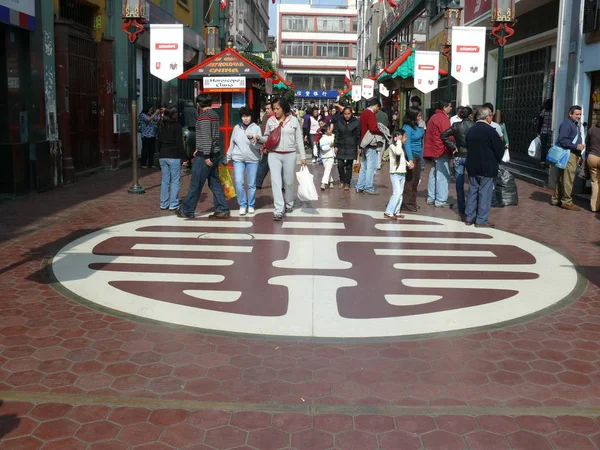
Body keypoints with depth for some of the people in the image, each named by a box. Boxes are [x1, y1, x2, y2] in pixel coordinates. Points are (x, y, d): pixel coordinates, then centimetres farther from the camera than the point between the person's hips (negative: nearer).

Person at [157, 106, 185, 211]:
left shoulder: (162, 126, 9)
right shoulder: (176, 126, -9)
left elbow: (159, 142, 13)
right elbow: (179, 143, -12)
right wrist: (182, 156, -7)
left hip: (163, 156, 6)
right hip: (174, 156, -6)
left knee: (165, 180, 11)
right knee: (175, 181, 0)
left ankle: (163, 204, 13)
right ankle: (173, 204, -2)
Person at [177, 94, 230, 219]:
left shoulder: (204, 116, -14)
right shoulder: (214, 115, 13)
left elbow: (206, 137, -21)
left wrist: (206, 156, -22)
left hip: (205, 156, -9)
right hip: (215, 154, 9)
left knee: (195, 184, 1)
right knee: (215, 183, 10)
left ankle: (187, 211, 11)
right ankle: (222, 210, 8)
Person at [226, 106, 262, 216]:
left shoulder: (256, 128, -2)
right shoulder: (237, 128, 6)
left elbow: (259, 145, -8)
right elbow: (232, 144, 13)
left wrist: (252, 139, -25)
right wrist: (227, 158, 15)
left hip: (253, 159, -1)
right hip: (238, 159, 1)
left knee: (252, 184, 6)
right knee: (239, 182, -10)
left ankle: (251, 205, 21)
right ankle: (242, 205, 3)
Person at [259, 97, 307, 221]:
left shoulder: (293, 120, 0)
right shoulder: (270, 121, 2)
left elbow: (299, 139, 3)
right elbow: (267, 138, 9)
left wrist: (302, 156, 1)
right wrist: (259, 138, -13)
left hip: (289, 155, 0)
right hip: (274, 155, 0)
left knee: (289, 182, 11)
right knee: (276, 182, -9)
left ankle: (289, 204, 35)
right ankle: (279, 210, -10)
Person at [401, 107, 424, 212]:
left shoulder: (417, 126, 7)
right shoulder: (407, 127, -15)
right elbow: (407, 144, -22)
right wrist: (410, 159, -26)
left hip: (418, 156, 8)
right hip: (411, 155, -8)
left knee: (416, 180, 14)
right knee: (409, 180, -2)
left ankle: (413, 201, 26)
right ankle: (408, 204, 5)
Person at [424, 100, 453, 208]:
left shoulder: (433, 117, 17)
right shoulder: (443, 118, -13)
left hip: (434, 150, 10)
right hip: (442, 150, -10)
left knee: (433, 174, 15)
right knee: (443, 175, -7)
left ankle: (431, 198, 21)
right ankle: (441, 200, -6)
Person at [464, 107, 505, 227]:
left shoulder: (470, 130, 6)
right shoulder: (490, 131, -14)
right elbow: (499, 150, -10)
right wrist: (497, 161, 8)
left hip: (472, 167, 7)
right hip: (487, 168, -6)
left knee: (472, 191, 13)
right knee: (485, 193, 0)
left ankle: (470, 217, 16)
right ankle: (481, 220, 2)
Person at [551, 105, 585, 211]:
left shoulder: (576, 125, 21)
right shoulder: (567, 124, -11)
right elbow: (562, 140, -20)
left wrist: (579, 154, 17)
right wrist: (576, 146, -19)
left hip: (574, 154, 10)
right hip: (568, 154, -10)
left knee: (562, 178, 14)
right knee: (568, 179, -7)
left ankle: (556, 199, 21)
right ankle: (566, 202, -2)